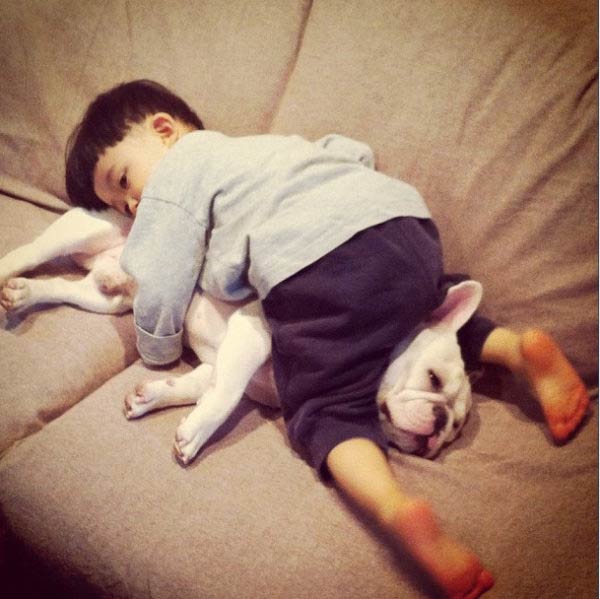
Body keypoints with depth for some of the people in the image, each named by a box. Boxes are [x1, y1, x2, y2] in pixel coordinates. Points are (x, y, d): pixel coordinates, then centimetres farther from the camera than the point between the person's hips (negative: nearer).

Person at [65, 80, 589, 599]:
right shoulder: (260, 145, 37)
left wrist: (157, 353, 25)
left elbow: (160, 287, 9)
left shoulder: (175, 170, 16)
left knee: (325, 410, -2)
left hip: (316, 264, -8)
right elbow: (356, 152, 34)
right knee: (426, 319, 33)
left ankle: (396, 510, -29)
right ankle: (519, 347, 7)